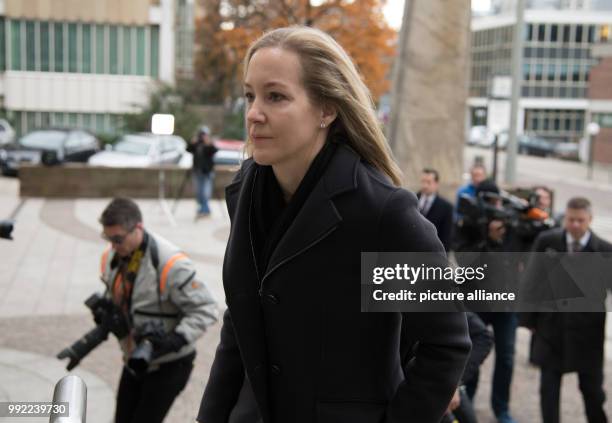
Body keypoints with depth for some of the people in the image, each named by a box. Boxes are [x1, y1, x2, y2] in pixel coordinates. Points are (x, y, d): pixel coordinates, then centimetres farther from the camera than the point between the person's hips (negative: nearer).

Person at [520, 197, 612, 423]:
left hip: (588, 330, 0)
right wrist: (529, 319, 0)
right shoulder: (546, 241, -5)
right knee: (549, 387, 7)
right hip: (551, 326, 0)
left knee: (592, 387, 13)